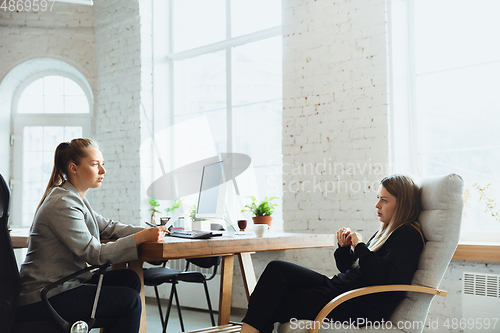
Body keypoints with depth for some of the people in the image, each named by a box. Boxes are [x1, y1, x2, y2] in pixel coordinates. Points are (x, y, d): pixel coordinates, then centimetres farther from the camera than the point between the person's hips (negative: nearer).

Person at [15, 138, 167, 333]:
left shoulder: (75, 199, 13)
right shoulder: (62, 204, -20)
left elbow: (107, 227, 15)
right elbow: (96, 254, -23)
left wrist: (148, 231, 0)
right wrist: (142, 237, -23)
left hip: (63, 283, 10)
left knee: (129, 278, 2)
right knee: (129, 300, -13)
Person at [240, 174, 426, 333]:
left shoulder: (408, 235, -8)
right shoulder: (385, 232, 20)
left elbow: (388, 277, -24)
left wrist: (360, 246, -13)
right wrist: (344, 247, 4)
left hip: (364, 307, -9)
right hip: (343, 287, 10)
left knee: (277, 303, -15)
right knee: (277, 269, -6)